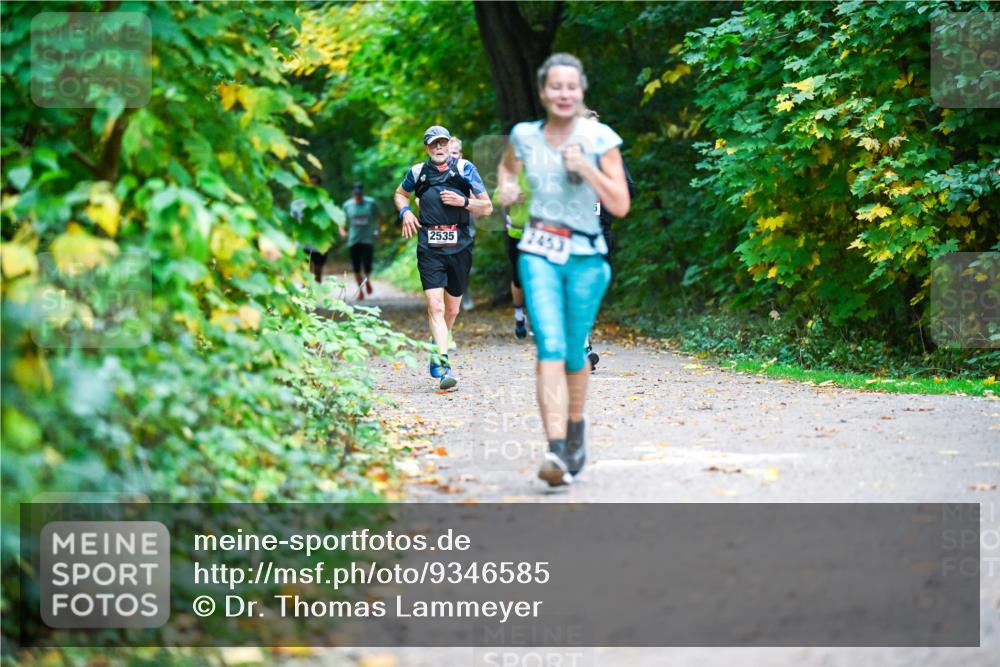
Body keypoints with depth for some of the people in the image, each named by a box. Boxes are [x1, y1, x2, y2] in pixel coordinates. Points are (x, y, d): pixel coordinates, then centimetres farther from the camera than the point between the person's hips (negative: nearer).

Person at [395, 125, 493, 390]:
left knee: (452, 309, 10)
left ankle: (438, 351, 36)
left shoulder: (464, 169, 1)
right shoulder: (418, 172, 6)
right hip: (429, 248, 0)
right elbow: (400, 194, 27)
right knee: (435, 306, -15)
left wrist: (463, 202, -13)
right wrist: (405, 212, 6)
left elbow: (487, 208, 4)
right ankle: (443, 363, -21)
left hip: (459, 247, 1)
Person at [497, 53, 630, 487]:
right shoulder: (525, 136, 1)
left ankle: (576, 426, 38)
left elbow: (620, 206, -10)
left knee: (574, 351, 9)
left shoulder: (600, 139, -6)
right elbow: (506, 166, 25)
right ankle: (557, 450, -26)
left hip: (585, 256, 0)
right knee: (550, 345, -17)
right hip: (540, 252, 0)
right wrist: (507, 187, 4)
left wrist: (586, 167, -20)